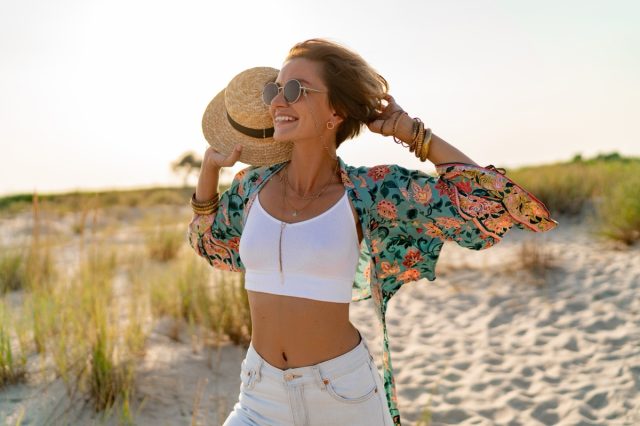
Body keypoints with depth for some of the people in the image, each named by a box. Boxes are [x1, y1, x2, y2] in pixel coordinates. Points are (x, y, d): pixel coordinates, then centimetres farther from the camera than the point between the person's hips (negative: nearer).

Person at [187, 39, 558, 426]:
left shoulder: (367, 190, -10)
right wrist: (210, 166, 6)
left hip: (344, 393, -2)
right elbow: (208, 245, 21)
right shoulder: (254, 184, 0)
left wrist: (410, 132, -8)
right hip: (263, 394, 3)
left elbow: (494, 203, -12)